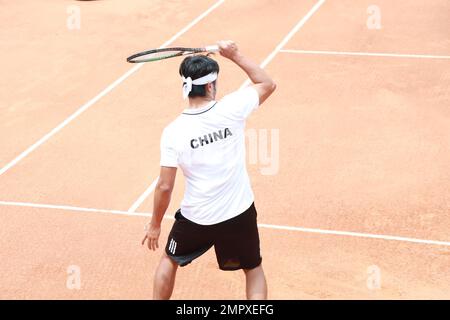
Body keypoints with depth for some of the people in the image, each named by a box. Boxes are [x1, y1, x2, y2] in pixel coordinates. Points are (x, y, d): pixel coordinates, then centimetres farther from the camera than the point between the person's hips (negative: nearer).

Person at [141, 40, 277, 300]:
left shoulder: (173, 132, -15)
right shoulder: (231, 109, -16)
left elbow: (165, 187, -11)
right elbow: (268, 84, 3)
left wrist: (155, 225, 3)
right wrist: (235, 55, 6)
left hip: (196, 218, 0)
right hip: (239, 214, 0)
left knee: (170, 260, 29)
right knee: (254, 269, 22)